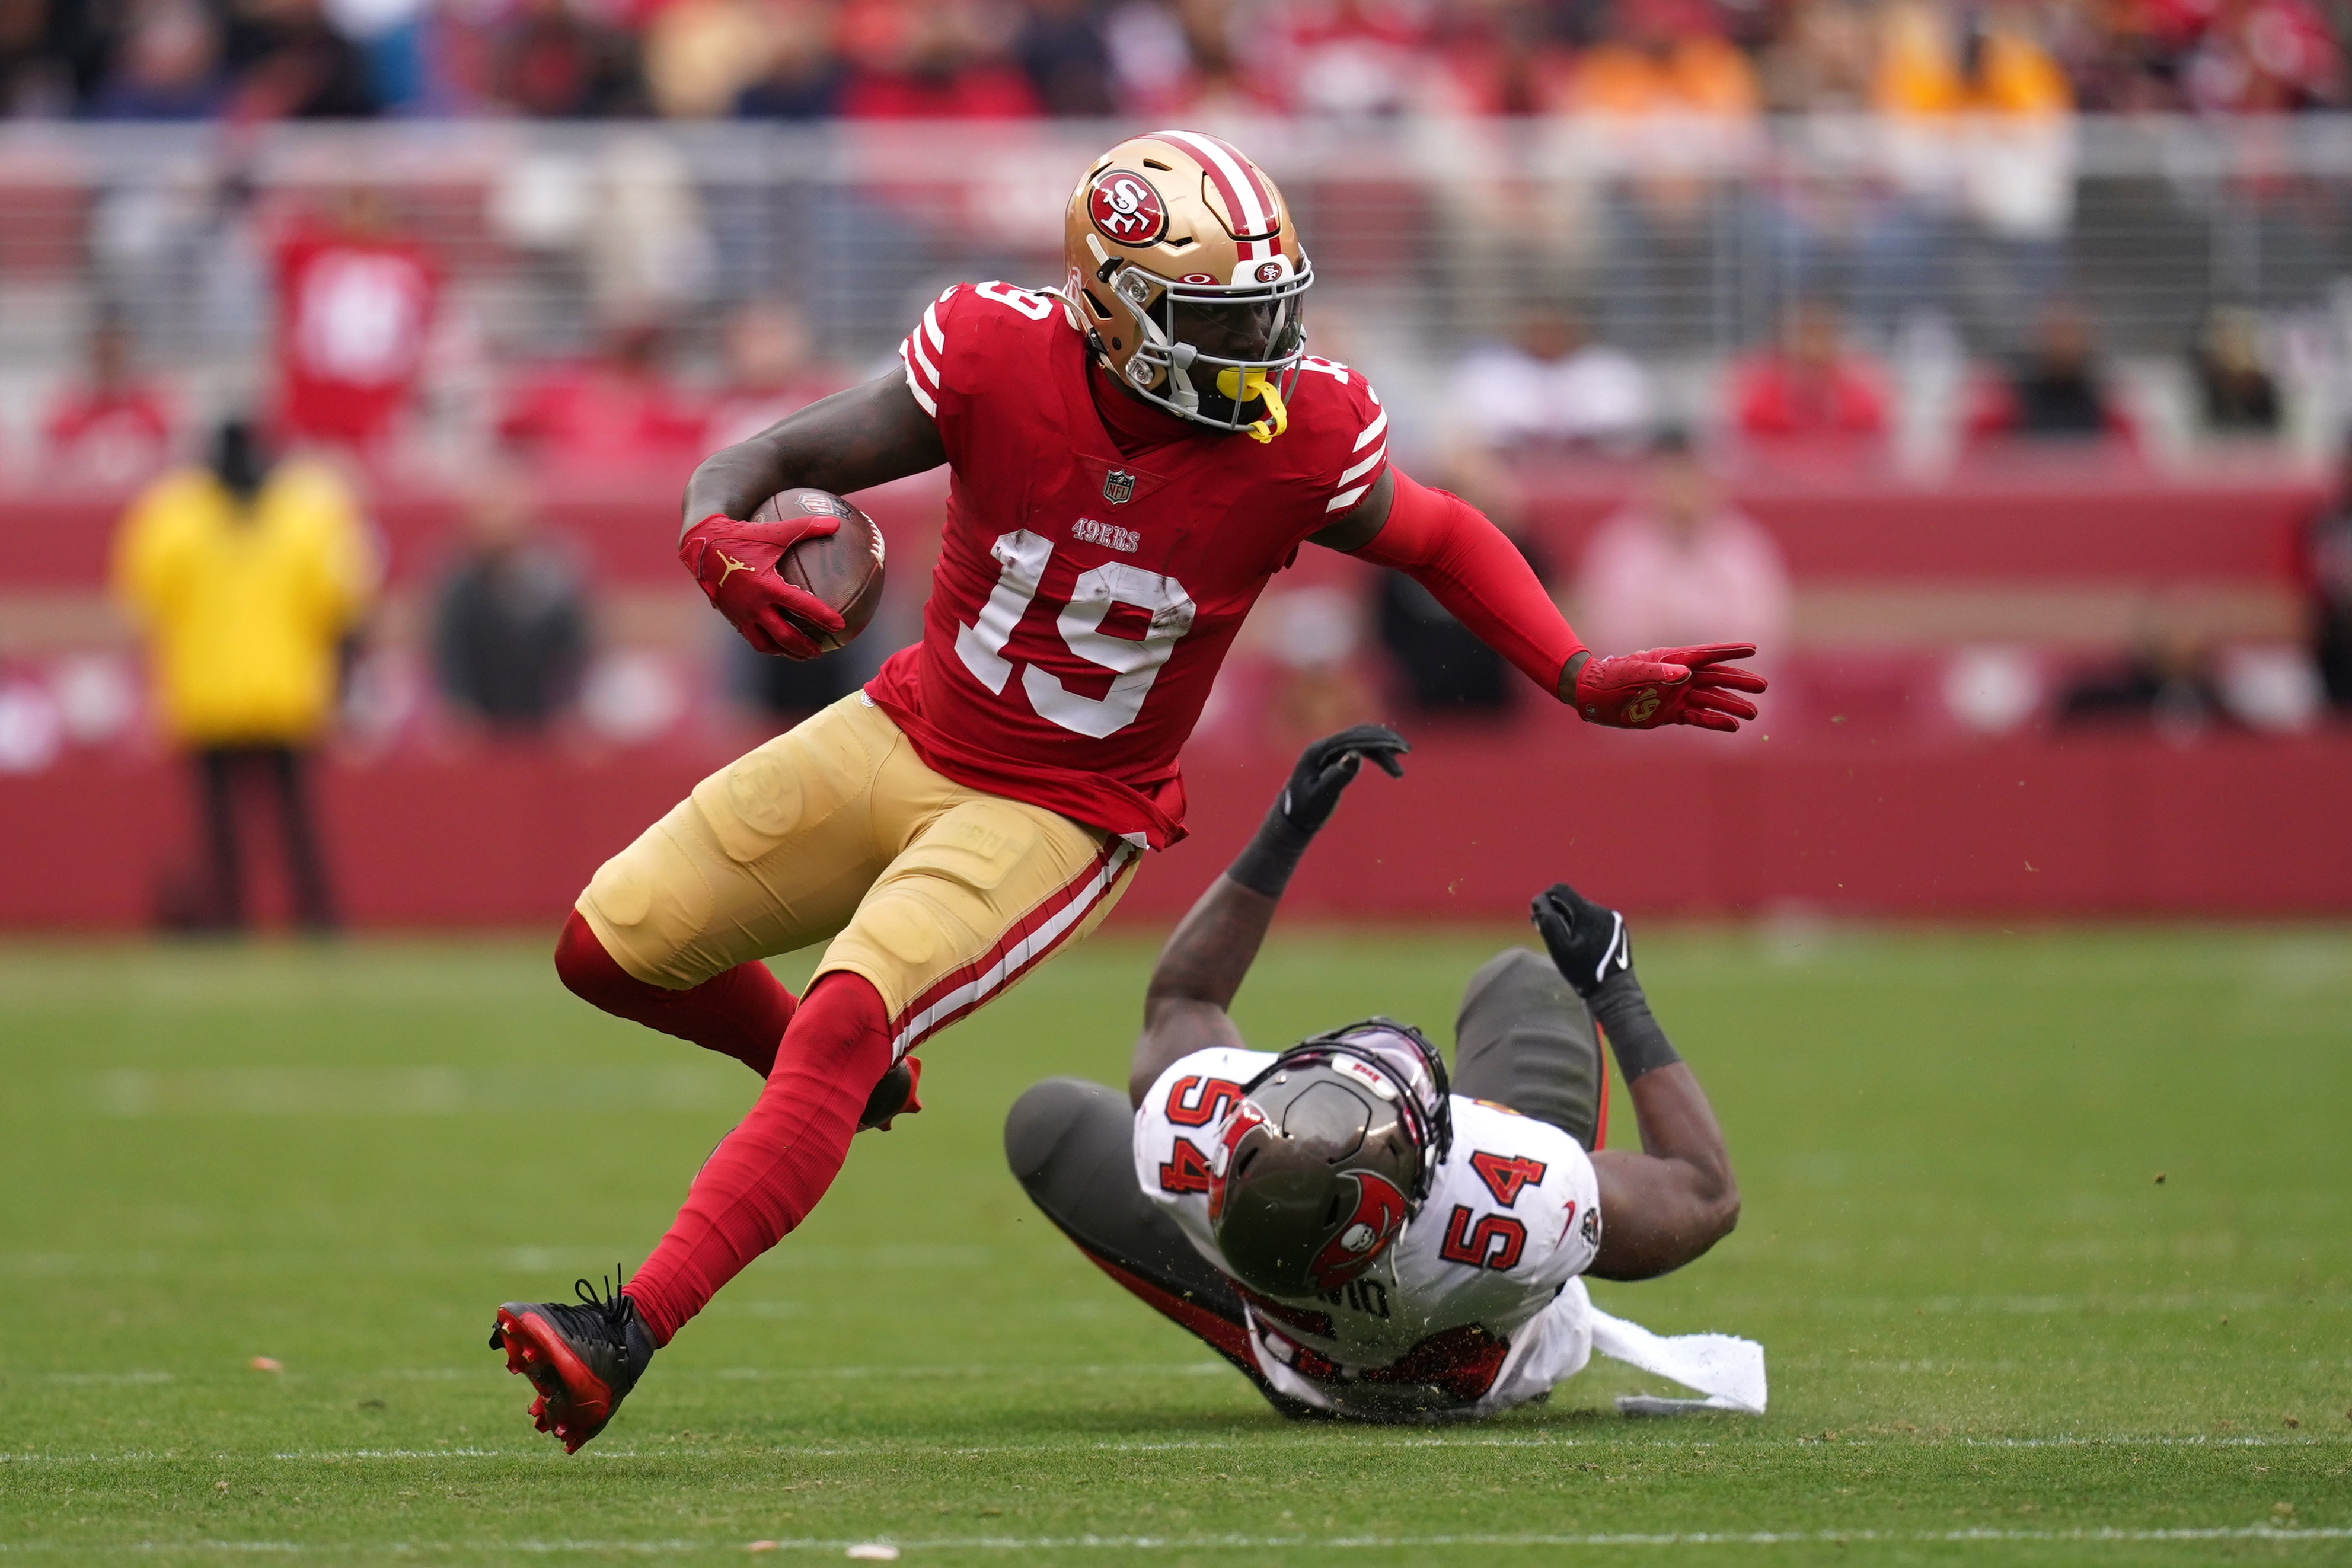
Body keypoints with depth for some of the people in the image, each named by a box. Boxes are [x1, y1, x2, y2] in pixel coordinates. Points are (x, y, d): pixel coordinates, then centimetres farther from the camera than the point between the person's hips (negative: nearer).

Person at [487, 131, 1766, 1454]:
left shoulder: (1304, 440, -20)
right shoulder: (997, 361, -20)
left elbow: (1442, 542, 2)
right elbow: (765, 466, -14)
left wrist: (1586, 682, -9)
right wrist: (718, 539, -38)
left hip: (1061, 818, -3)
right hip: (910, 737, 3)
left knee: (844, 1024, -25)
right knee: (613, 948, 7)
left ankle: (630, 1337, -26)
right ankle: (832, 1078, 37)